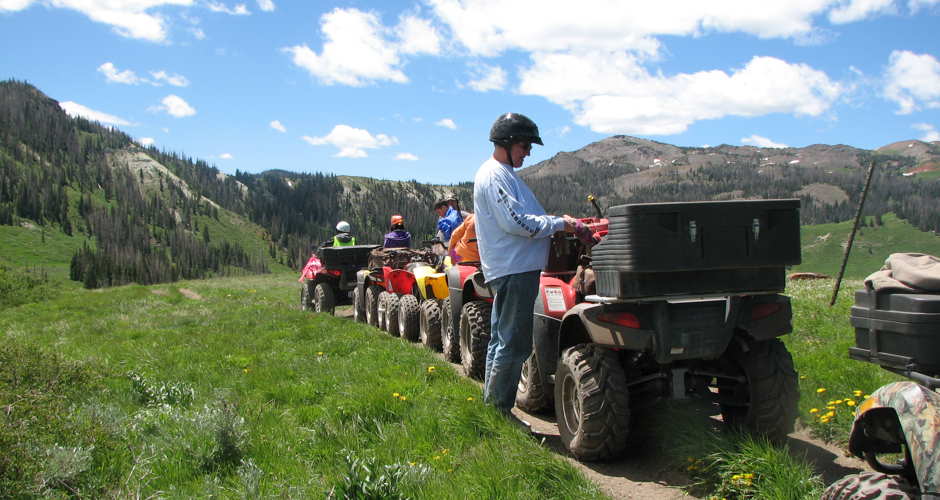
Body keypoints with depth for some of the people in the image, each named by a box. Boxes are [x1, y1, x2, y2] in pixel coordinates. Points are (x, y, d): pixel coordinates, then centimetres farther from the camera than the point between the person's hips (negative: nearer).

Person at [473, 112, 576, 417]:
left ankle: (491, 406, 26)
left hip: (508, 269, 11)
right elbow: (516, 222, -22)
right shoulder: (495, 175, -14)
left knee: (501, 340, 16)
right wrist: (559, 223, -14)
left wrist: (555, 221, 12)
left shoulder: (502, 173, 20)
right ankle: (498, 408, 3)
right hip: (514, 270, -11)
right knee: (514, 343, -5)